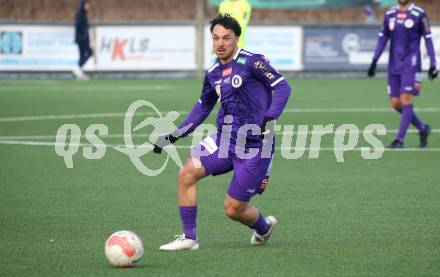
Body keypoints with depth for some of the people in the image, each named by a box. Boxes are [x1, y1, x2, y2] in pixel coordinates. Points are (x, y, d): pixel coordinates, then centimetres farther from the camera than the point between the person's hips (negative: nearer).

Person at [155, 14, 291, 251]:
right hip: (224, 139, 7)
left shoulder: (251, 62, -11)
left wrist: (270, 118, -29)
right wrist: (175, 136, 20)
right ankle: (189, 238, -1)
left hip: (254, 145, -6)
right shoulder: (213, 74, 11)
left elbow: (282, 87, -15)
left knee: (233, 209, -3)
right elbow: (202, 107, 24)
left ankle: (264, 227, 31)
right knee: (187, 173, -11)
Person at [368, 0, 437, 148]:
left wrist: (432, 64, -3)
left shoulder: (419, 14, -2)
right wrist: (374, 61, 6)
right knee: (395, 103, 3)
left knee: (406, 100, -12)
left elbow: (428, 39, 0)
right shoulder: (390, 14, 10)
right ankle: (423, 128, 21)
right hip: (394, 66, 5)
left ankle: (399, 139, -8)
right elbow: (382, 38, 13)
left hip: (411, 65, -5)